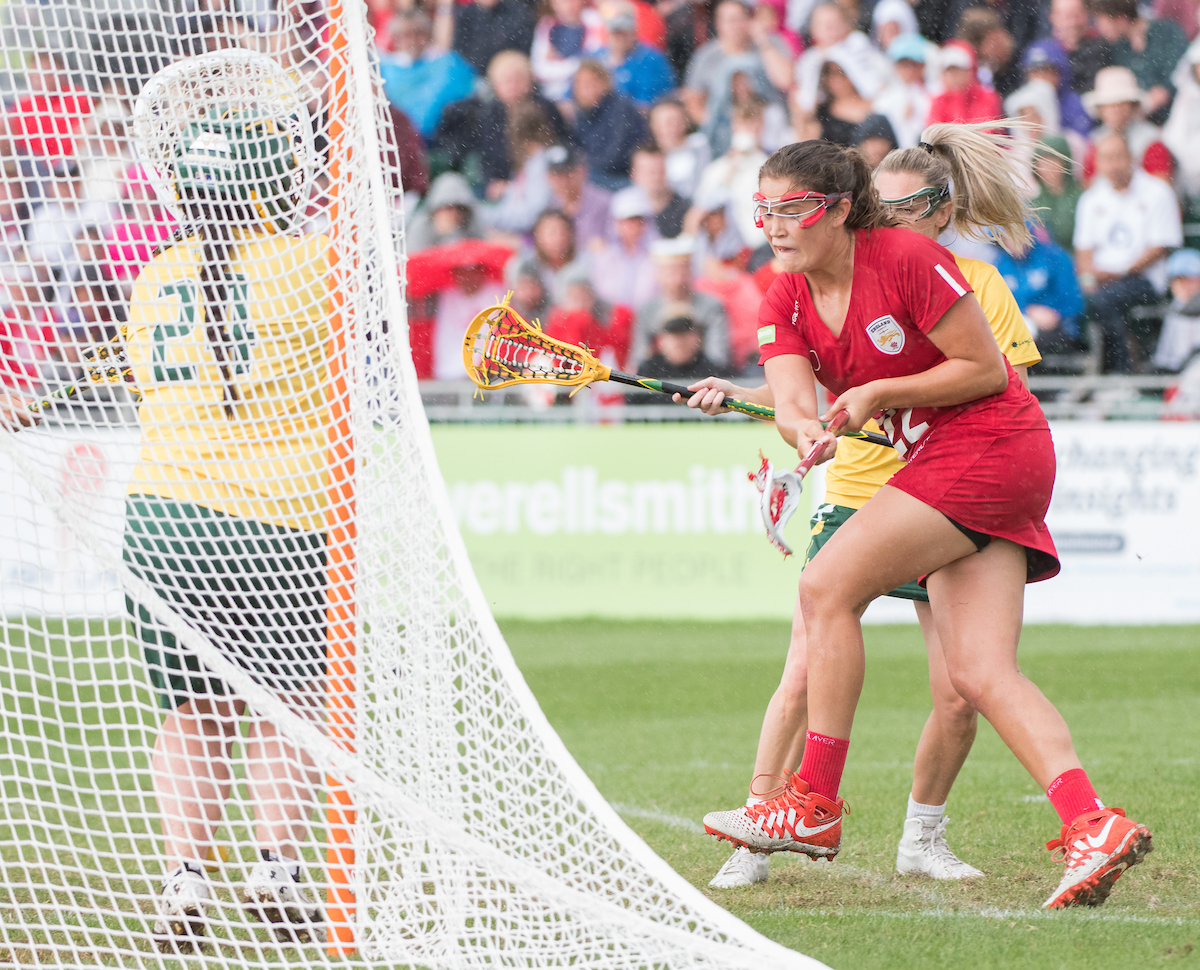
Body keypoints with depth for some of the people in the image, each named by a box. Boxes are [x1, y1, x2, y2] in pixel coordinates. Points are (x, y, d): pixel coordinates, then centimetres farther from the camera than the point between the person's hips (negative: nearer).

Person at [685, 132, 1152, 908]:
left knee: (828, 587, -12)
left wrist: (878, 394, -17)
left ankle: (813, 806, -7)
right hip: (940, 462, 8)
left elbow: (986, 368, -12)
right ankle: (1094, 827, -15)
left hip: (988, 446, -8)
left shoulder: (908, 258, -15)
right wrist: (804, 426, -30)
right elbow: (794, 399, -7)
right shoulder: (786, 301, 7)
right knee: (979, 674, -5)